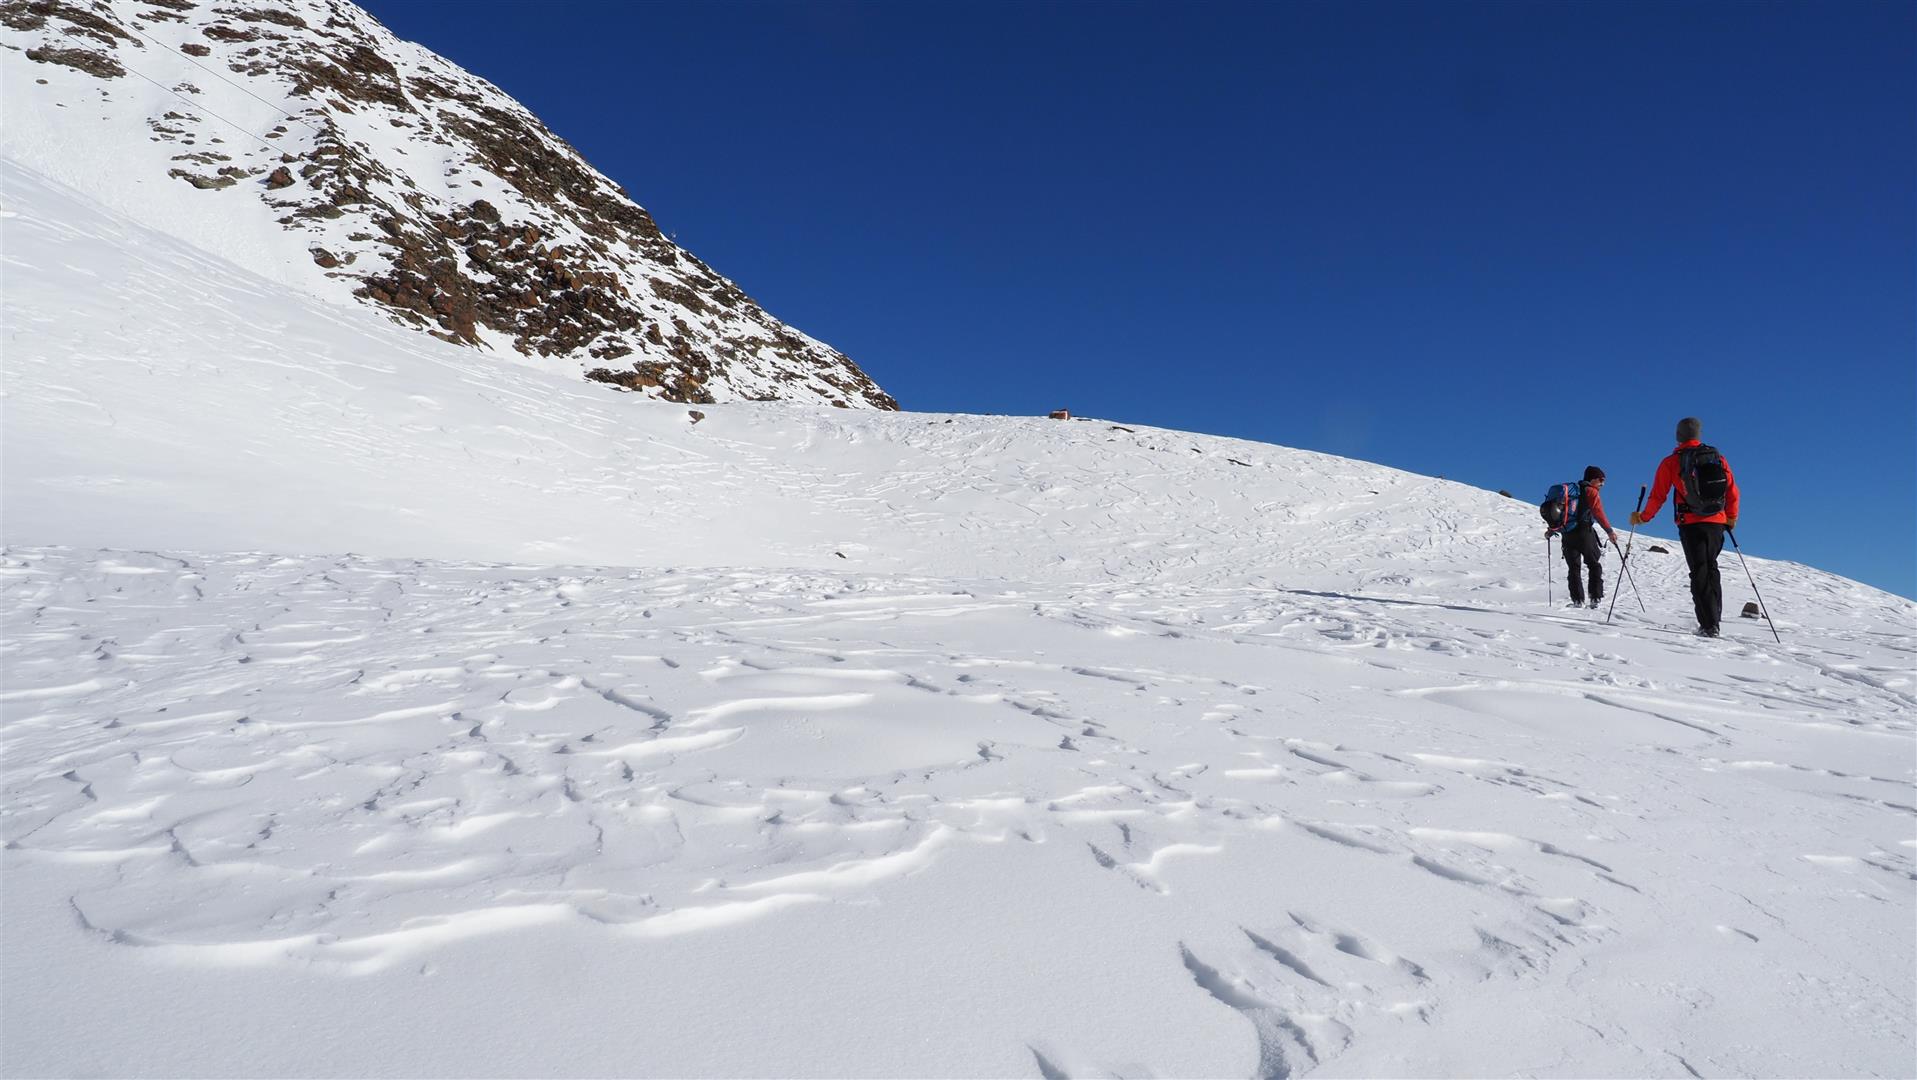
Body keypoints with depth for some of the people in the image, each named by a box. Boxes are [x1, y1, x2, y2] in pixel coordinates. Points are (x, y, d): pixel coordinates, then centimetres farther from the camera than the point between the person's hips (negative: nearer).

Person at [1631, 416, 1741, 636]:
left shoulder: (1671, 462, -3)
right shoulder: (1718, 457, 7)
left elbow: (1658, 496, -3)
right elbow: (1732, 491, 9)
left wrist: (1643, 517, 11)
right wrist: (1731, 518, 23)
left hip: (1691, 523, -3)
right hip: (1717, 522, 3)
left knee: (1700, 572, -2)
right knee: (1711, 568, 18)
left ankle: (1709, 625, -8)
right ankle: (1715, 615, 17)